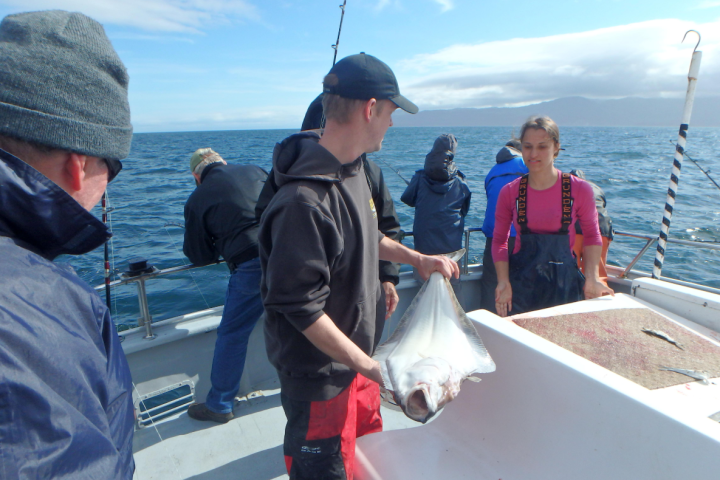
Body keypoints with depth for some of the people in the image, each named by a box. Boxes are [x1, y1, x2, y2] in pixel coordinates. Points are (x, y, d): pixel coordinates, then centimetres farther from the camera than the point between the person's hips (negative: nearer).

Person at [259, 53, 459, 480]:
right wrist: (371, 367, -23)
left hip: (358, 353, 9)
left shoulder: (355, 169, 1)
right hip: (320, 374, -9)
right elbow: (301, 308, -27)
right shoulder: (304, 200, -30)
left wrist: (417, 259, 9)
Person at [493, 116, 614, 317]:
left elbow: (592, 236, 6)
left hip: (564, 285, 0)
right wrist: (503, 282, -10)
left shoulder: (579, 189, -5)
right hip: (521, 283, 1)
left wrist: (592, 278, -6)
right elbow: (499, 241, 3)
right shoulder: (509, 192, -2)